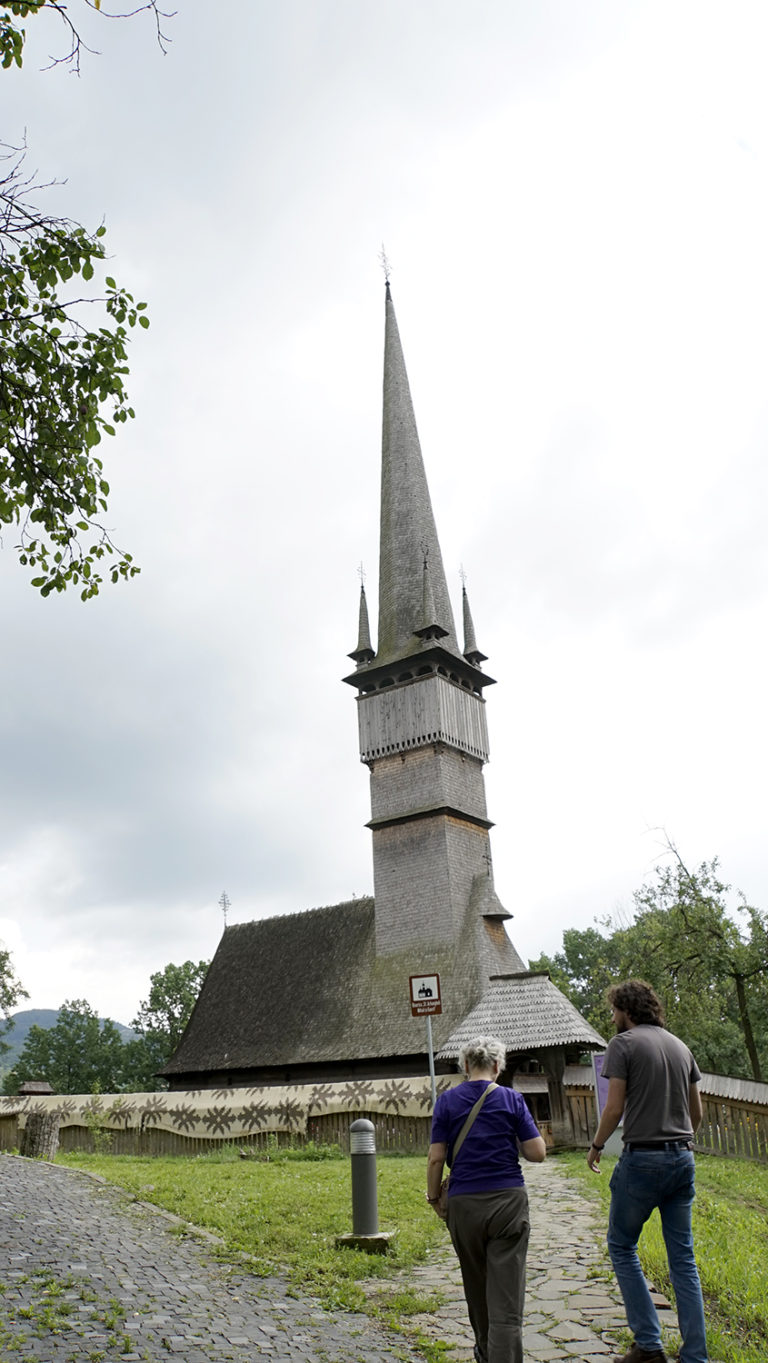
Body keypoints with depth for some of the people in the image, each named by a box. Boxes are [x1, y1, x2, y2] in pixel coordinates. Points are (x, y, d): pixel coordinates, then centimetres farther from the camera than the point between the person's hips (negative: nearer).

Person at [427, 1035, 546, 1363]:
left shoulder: (446, 1101, 1)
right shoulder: (511, 1099, -1)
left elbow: (436, 1158, -2)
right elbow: (537, 1152, -2)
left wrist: (433, 1195, 13)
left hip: (464, 1203, 2)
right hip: (508, 1200, -2)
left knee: (476, 1287, 21)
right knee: (506, 1296, -1)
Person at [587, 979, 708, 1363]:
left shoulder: (624, 1043, -8)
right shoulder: (680, 1046, 11)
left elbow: (614, 1108, -12)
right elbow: (697, 1111, 15)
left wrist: (596, 1146, 3)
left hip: (642, 1158, -6)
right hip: (682, 1159, 6)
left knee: (621, 1247, 9)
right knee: (682, 1257, 11)